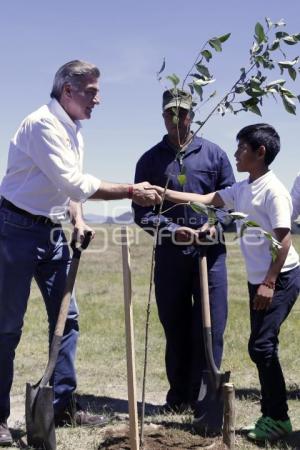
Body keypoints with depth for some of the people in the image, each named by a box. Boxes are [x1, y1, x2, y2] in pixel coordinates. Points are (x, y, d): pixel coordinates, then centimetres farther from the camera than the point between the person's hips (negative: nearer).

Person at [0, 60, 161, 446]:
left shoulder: (74, 132, 12)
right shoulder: (42, 124, -17)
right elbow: (73, 182, -24)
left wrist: (78, 221, 4)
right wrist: (131, 192, -22)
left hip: (52, 232, 9)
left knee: (66, 317, 7)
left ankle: (62, 405, 17)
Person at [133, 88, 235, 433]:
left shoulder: (213, 154, 7)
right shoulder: (150, 160, 7)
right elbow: (141, 212, 2)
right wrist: (172, 230, -14)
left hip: (209, 252, -1)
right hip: (169, 255, 1)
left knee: (210, 330, -5)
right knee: (175, 330, 10)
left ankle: (207, 405, -2)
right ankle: (179, 395, 23)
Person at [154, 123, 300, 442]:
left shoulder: (272, 189, -16)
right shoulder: (242, 189, 10)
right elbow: (206, 200, 10)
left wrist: (269, 283, -21)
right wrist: (165, 195, 2)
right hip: (258, 278, 9)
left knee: (261, 345, -11)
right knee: (263, 346, 11)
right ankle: (270, 415, 20)